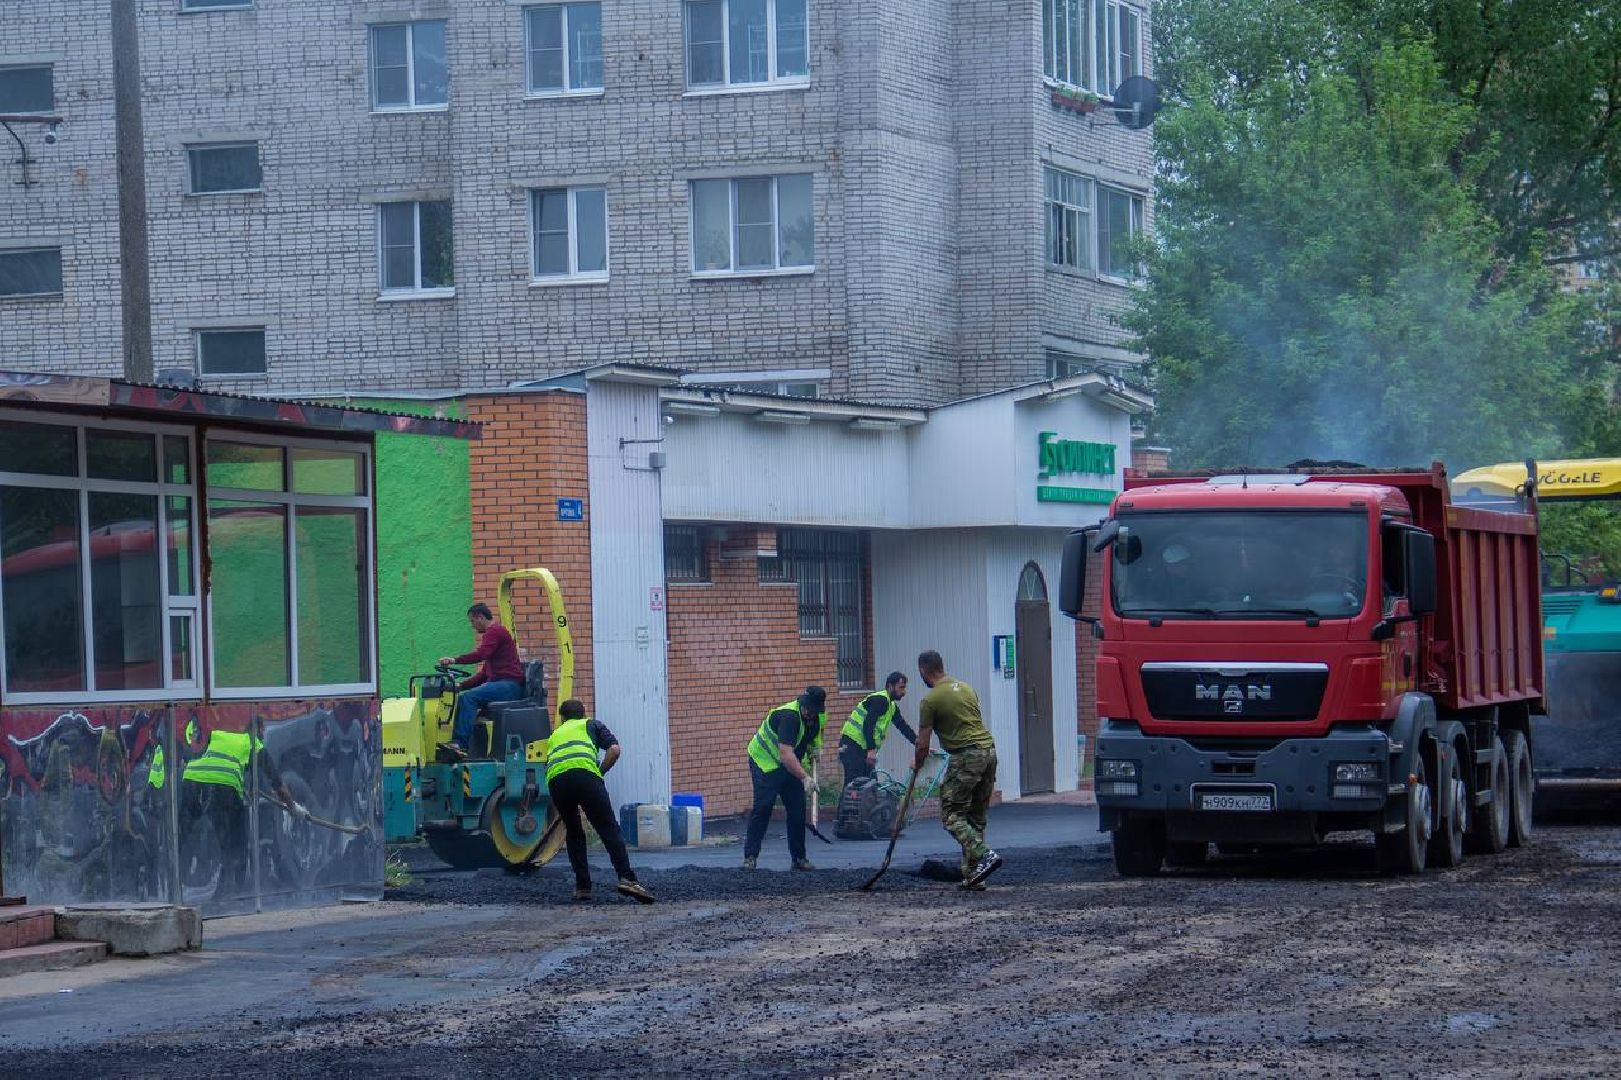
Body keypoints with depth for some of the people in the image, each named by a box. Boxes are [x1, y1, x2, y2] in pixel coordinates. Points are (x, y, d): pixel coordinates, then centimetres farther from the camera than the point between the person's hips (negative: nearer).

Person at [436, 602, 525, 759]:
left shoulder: (495, 631, -6)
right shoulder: (493, 633, 26)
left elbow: (480, 655, -24)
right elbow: (484, 673, 27)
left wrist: (454, 660, -21)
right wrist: (462, 685, 19)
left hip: (509, 685, -10)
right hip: (499, 683, 10)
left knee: (468, 698, -25)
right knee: (461, 697, 3)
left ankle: (460, 744, -30)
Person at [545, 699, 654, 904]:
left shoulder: (554, 735, 40)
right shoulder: (591, 725, 30)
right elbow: (614, 750, 12)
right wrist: (599, 774, 22)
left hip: (555, 779, 3)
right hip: (585, 773, -3)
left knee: (574, 834, 22)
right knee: (610, 829, -3)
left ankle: (583, 886, 14)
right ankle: (627, 878, -20)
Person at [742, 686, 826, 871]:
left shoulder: (820, 717, -6)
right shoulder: (790, 716, -32)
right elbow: (785, 754, -40)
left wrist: (815, 748, 2)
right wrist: (804, 777, -46)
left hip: (791, 765, 7)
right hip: (765, 761, -7)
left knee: (797, 810, 2)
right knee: (762, 808, -14)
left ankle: (799, 858, 8)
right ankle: (750, 857, -11)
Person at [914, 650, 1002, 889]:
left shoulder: (930, 700, -6)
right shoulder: (966, 687, 17)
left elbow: (923, 745, -2)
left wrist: (917, 764, 20)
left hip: (966, 756, -8)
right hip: (989, 749, 8)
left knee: (952, 815, -2)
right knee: (977, 816, 12)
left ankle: (984, 855, -21)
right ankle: (972, 874, 11)